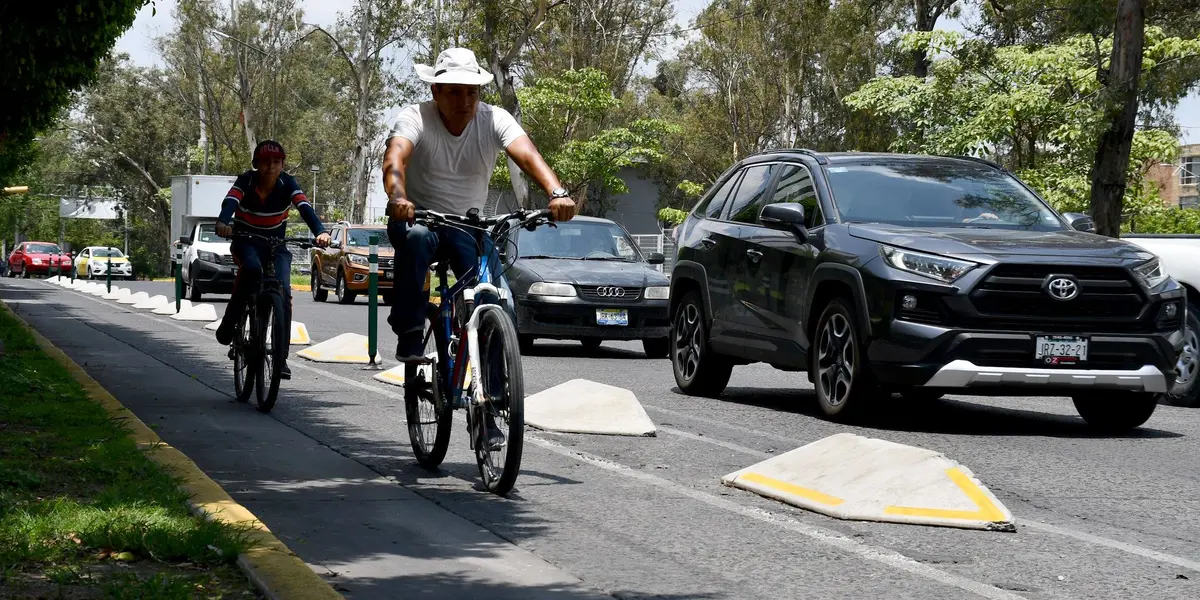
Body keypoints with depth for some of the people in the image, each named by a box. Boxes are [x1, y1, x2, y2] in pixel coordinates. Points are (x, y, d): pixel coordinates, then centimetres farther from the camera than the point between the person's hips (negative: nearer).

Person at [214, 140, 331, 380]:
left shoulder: (287, 184, -14)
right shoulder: (245, 182, -16)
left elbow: (305, 207, -29)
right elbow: (230, 202, -35)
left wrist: (320, 231, -49)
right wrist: (223, 222, -59)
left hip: (276, 244, 2)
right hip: (246, 241, -2)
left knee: (283, 292, -16)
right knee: (252, 269, -35)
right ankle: (229, 323, -17)